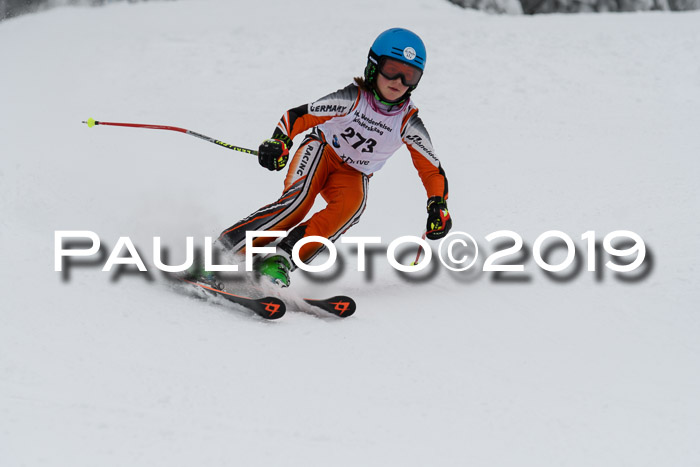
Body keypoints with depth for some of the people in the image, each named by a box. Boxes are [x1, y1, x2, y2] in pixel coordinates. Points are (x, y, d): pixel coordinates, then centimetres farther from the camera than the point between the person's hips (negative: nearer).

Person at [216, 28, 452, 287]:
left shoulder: (408, 123, -11)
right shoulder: (353, 98, -19)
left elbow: (431, 169, -2)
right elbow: (299, 115, -22)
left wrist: (438, 207, -20)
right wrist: (279, 142, -41)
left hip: (353, 174, 3)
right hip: (321, 150, -3)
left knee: (352, 205, -33)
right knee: (299, 199, -33)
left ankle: (280, 259, -35)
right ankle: (225, 249, -32)